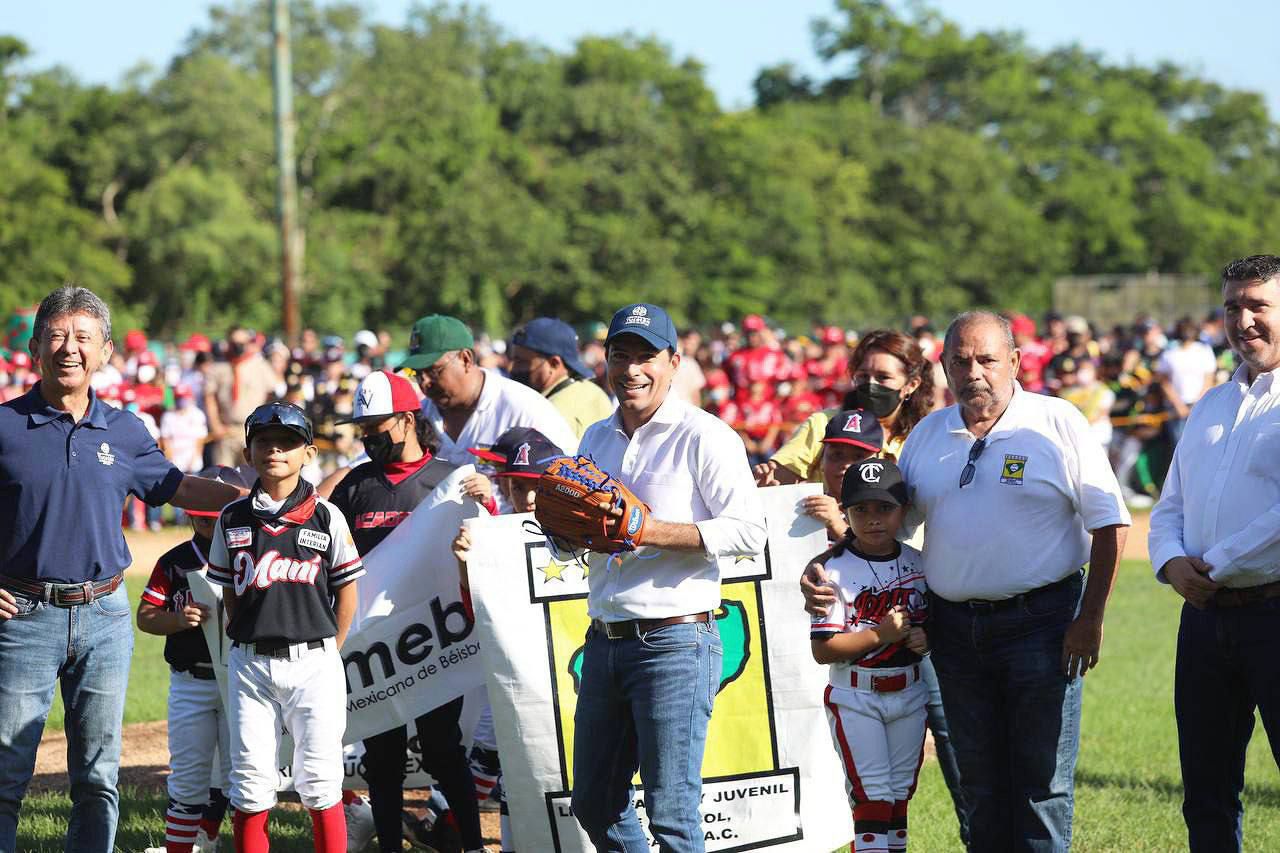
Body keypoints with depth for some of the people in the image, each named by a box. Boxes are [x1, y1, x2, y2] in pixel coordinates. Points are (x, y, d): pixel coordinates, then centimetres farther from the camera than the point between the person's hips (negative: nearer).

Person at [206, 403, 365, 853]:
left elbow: (346, 591, 4)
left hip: (313, 662, -2)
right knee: (250, 782, 2)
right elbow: (229, 593, 13)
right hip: (249, 663, 2)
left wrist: (330, 655, 2)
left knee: (319, 781, -2)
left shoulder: (326, 518, 0)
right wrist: (245, 639, 6)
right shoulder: (233, 520, 6)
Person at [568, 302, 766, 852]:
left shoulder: (703, 436, -6)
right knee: (594, 804, 13)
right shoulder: (597, 439, 15)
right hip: (605, 638, 7)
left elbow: (748, 532, -15)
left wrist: (650, 531, -21)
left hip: (675, 641, -7)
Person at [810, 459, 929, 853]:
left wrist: (926, 639, -8)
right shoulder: (834, 570, -12)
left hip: (909, 695, 5)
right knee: (872, 797, -8)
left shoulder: (918, 564, 2)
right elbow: (823, 649, -16)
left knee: (900, 794, 12)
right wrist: (880, 634, -25)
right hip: (855, 698, -5)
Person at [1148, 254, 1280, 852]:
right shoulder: (1210, 407, 19)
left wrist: (1218, 566, -14)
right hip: (1206, 617, 7)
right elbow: (1169, 507, 21)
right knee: (1205, 794, 12)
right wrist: (1172, 561, 0)